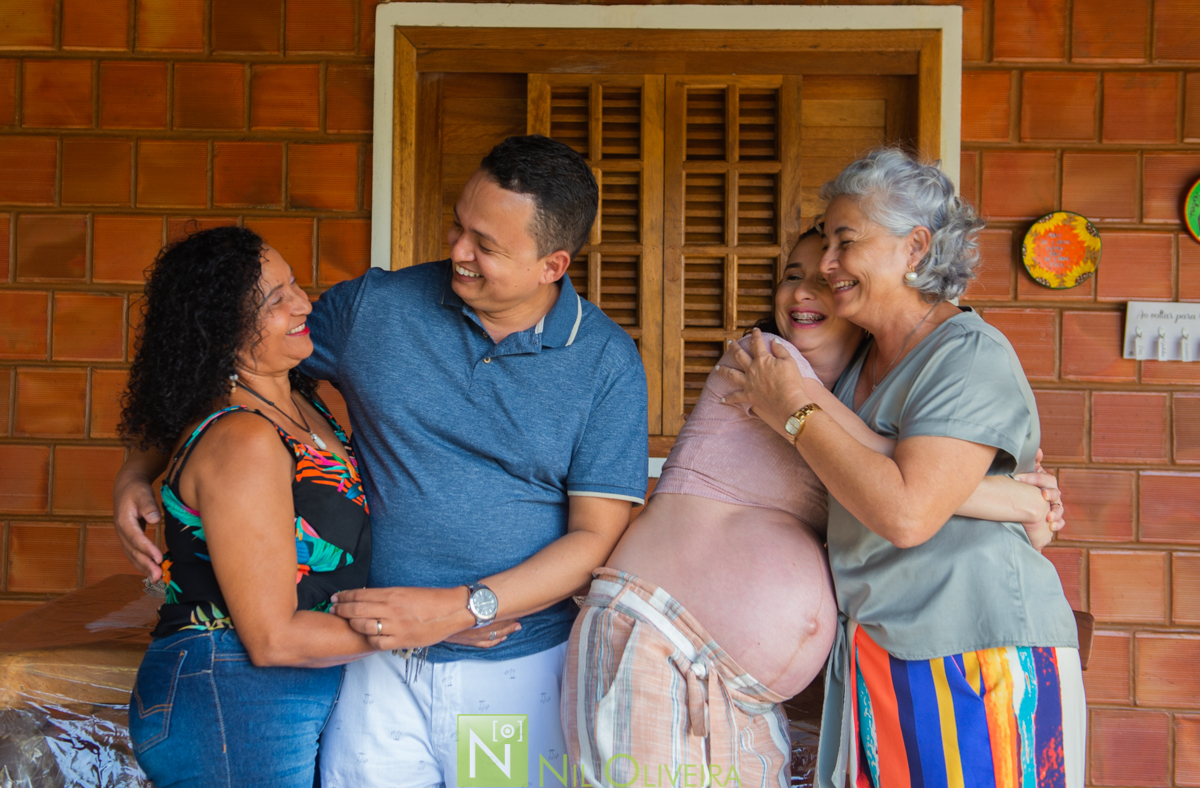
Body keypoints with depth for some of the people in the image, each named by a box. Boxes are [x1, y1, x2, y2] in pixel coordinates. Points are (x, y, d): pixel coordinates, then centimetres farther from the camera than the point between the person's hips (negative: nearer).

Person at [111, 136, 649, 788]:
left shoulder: (608, 361, -6)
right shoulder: (373, 307, 0)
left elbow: (597, 535, -8)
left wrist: (462, 608, -17)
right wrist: (138, 470, 0)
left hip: (520, 667, -1)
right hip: (380, 662, 1)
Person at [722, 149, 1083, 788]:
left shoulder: (972, 356, -15)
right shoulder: (859, 358, 9)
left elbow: (906, 514, -27)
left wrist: (795, 413, -17)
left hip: (976, 661, -7)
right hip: (874, 651, 7)